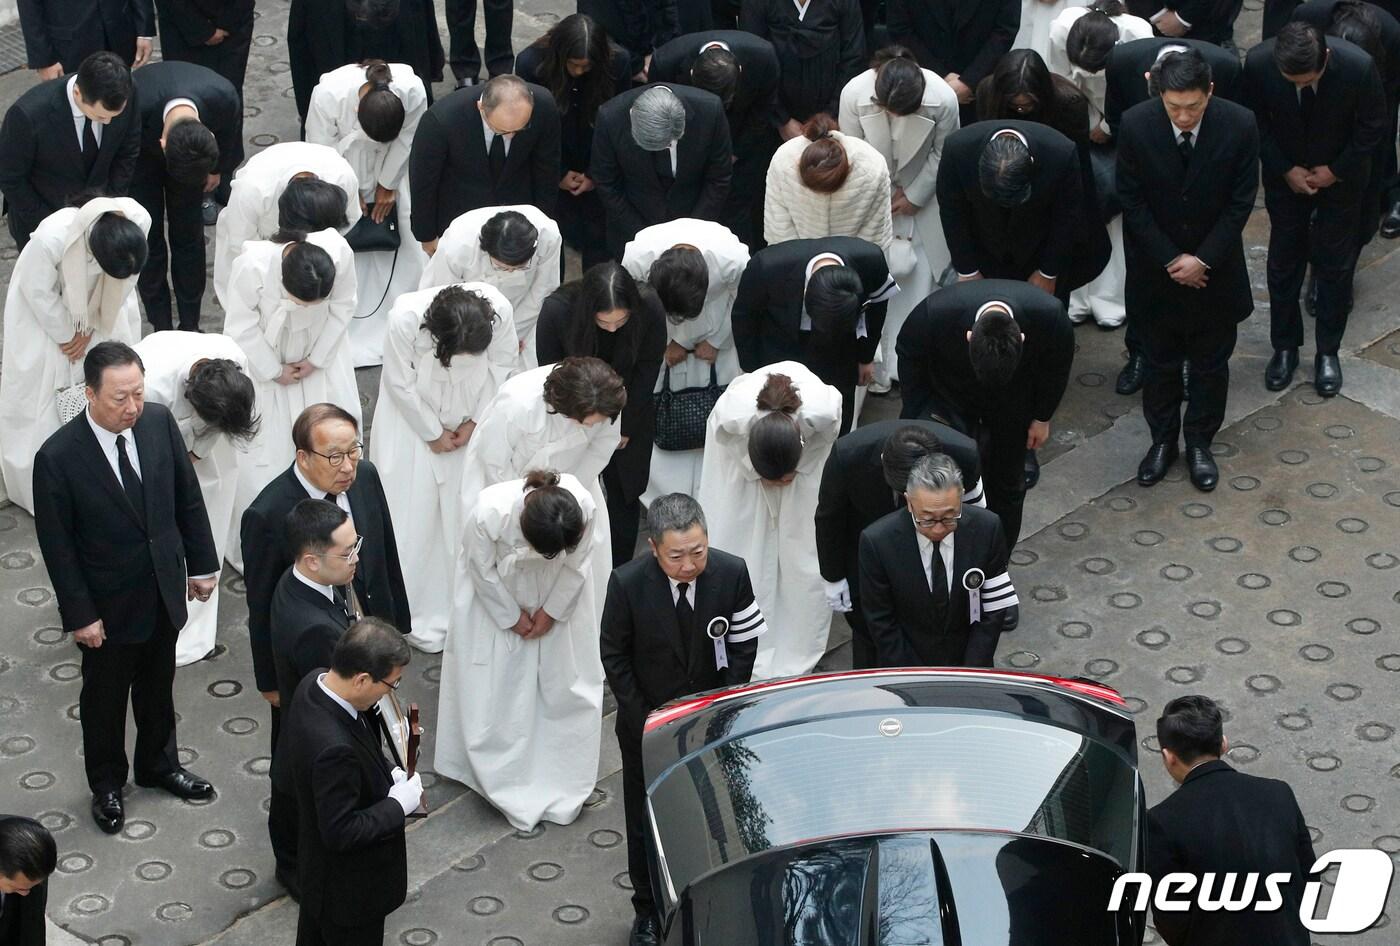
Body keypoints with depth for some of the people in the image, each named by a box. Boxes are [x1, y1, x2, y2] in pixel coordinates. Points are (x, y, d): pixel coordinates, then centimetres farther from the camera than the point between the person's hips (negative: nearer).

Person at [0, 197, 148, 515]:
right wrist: (65, 336, -11)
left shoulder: (139, 221, -32)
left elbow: (125, 280, -12)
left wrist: (90, 328, -7)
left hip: (101, 303, 4)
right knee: (41, 393, 0)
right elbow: (39, 292, -23)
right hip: (46, 305, -4)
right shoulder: (51, 239, -44)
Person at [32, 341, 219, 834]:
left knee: (158, 687, 25)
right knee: (105, 697, 18)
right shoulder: (58, 457, -26)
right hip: (108, 606, -4)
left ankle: (159, 765, 48)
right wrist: (80, 615, -14)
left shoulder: (159, 422, -14)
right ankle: (106, 784, 40)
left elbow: (187, 496, 1)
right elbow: (57, 546, -17)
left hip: (164, 590, 4)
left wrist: (201, 563, 6)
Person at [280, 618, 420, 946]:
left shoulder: (315, 682, -14)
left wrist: (388, 774, -5)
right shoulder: (335, 748, -41)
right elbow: (341, 832, -32)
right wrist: (399, 804, -22)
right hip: (349, 890, -9)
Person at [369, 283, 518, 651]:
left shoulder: (499, 310, -30)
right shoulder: (405, 318, -36)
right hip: (414, 415, -2)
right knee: (414, 508, 0)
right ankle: (420, 612, 13)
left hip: (471, 417, 2)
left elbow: (503, 365, -10)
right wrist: (433, 433, -11)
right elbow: (401, 384, -19)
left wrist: (475, 421, -10)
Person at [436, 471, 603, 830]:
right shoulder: (489, 513, -41)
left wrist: (552, 611, -9)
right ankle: (502, 775, 22)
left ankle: (560, 779, 25)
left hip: (558, 595, 2)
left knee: (565, 679, 8)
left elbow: (576, 564, -14)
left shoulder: (584, 507, -36)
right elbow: (484, 571, -20)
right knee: (494, 686, 4)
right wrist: (512, 617, -11)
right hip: (495, 595, -2)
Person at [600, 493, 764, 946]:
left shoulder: (732, 573, -19)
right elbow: (614, 656, -10)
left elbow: (743, 645, -6)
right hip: (647, 721, -1)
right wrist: (645, 721, -11)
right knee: (646, 821, 14)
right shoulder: (628, 584, -23)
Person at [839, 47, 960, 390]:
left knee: (919, 274, -4)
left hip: (920, 194, 0)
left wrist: (914, 197, -8)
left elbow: (942, 153, -11)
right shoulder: (854, 93, -28)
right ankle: (876, 361, 5)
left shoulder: (943, 100, -30)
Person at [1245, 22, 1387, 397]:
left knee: (1335, 265, 8)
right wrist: (1285, 170, -13)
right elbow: (1256, 122, -9)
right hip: (1285, 175, 1)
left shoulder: (1358, 66, -32)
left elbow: (1373, 126, -13)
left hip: (1340, 176, -1)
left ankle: (1328, 352, 23)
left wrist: (1336, 170, -13)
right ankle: (1284, 347, 25)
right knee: (1283, 263, 9)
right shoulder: (1258, 63, -29)